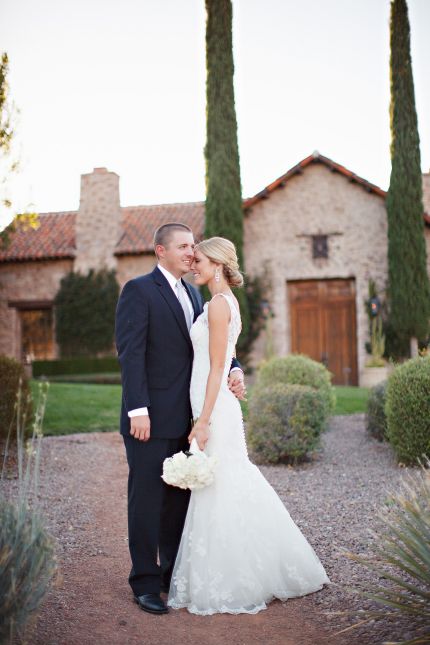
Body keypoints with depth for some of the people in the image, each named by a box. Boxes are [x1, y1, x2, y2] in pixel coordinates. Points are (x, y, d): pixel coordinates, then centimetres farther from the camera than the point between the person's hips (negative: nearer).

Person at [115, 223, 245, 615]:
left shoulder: (193, 293, 16)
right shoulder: (138, 290, -7)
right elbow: (130, 354, -14)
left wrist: (234, 370, -3)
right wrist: (138, 410, -20)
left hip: (185, 418, 7)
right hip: (151, 418, -7)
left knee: (180, 498, 13)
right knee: (147, 499, 2)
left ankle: (174, 574, 25)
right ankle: (146, 583, 12)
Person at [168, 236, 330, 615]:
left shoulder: (219, 304, -12)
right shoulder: (227, 302, 16)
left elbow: (216, 368, -17)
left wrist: (203, 422, -18)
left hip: (215, 410, -10)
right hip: (217, 408, 10)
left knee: (217, 494, -2)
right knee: (234, 490, 15)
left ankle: (224, 589, 8)